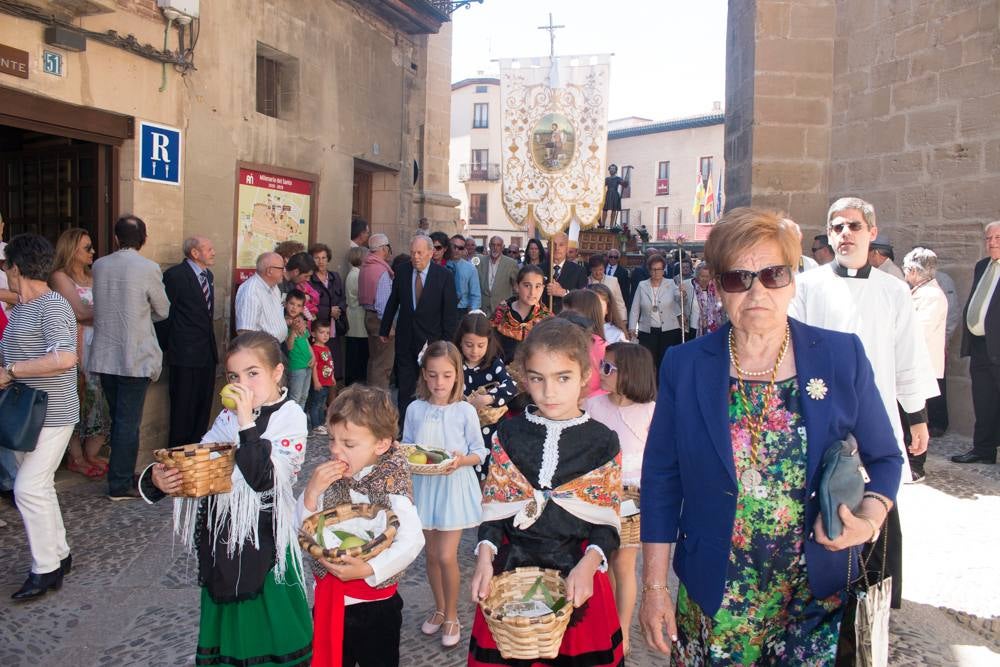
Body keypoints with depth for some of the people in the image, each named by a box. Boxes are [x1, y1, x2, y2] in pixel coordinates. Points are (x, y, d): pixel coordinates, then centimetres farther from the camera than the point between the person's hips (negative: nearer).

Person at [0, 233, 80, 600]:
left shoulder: (52, 306, -18)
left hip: (52, 415, -9)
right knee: (38, 486, 15)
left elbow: (65, 357, -31)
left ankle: (45, 568, 3)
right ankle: (58, 554, 28)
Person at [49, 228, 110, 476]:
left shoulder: (92, 278, 15)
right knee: (76, 399, -1)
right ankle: (77, 459, 10)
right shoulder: (60, 277, -4)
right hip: (76, 346, -6)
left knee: (97, 398, 6)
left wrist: (89, 316, -9)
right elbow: (78, 312, -13)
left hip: (97, 347, 6)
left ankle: (90, 455, 18)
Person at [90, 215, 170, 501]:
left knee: (118, 418, 17)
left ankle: (122, 471, 28)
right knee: (129, 421, 1)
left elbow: (101, 306, 14)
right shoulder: (148, 268, -13)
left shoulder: (99, 265, 2)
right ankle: (120, 484, 5)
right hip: (135, 358, -5)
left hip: (104, 357, 5)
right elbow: (163, 311, -1)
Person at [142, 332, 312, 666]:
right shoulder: (228, 416, 4)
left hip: (263, 542, -5)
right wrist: (156, 478, -14)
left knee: (268, 632, 8)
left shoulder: (290, 417, -11)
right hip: (219, 541, 5)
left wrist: (247, 422, -25)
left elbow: (264, 480, -22)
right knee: (225, 625, 20)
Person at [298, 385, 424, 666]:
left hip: (375, 604, -4)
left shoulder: (391, 486, -18)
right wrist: (312, 491, -18)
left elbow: (412, 540, -26)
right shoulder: (328, 478, -5)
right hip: (329, 600, 4)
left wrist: (369, 569, -33)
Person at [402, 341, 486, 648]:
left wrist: (462, 460, -23)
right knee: (432, 554, 14)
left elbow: (479, 452, -4)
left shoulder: (465, 411, -10)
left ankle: (451, 617, 18)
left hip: (454, 486, -3)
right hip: (424, 485, 3)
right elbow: (406, 447, 7)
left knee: (447, 556, -3)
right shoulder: (415, 409, -3)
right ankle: (440, 609, 36)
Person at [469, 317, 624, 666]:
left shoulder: (603, 443, -4)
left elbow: (608, 522, -3)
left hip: (577, 577, -1)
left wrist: (587, 565, -19)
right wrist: (484, 556, -14)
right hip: (510, 571, 1)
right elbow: (494, 508, 2)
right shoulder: (508, 435, 0)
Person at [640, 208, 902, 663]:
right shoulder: (684, 365, -5)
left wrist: (870, 518, -15)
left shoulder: (843, 356, -4)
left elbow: (884, 458, 6)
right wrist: (654, 585, -3)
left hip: (819, 596, 0)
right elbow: (661, 479, -2)